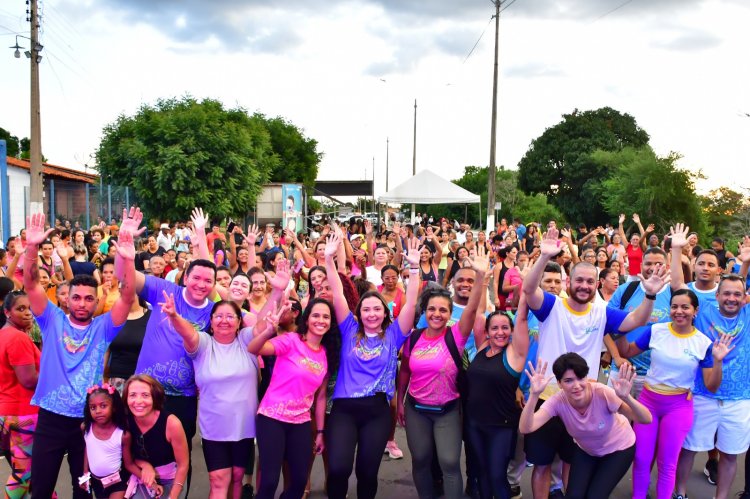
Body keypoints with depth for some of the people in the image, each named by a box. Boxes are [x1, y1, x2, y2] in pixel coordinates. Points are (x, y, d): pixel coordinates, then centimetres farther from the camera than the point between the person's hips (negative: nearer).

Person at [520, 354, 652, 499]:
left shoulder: (602, 394, -35)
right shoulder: (558, 401, -29)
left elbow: (646, 419, -38)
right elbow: (525, 428, -41)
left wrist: (626, 398, -56)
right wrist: (534, 395, -55)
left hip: (619, 448, -2)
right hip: (586, 450, 2)